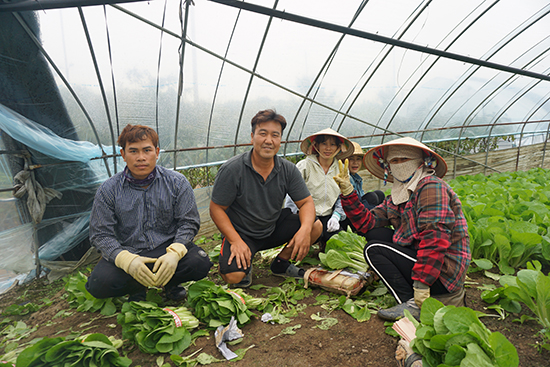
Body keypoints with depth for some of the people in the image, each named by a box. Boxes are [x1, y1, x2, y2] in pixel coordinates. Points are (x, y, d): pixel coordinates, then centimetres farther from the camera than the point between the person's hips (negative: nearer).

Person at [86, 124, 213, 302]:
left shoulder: (177, 182, -4)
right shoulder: (108, 190, -4)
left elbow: (188, 223, -3)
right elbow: (101, 234, -5)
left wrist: (174, 253, -23)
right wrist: (127, 260, -24)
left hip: (167, 247, 0)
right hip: (127, 252, 1)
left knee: (200, 263, -28)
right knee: (98, 284, -26)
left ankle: (169, 282, 3)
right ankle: (139, 287, 4)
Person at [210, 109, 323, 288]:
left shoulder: (288, 169, -7)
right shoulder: (232, 169, -18)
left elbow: (306, 202, -5)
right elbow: (216, 208, -13)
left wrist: (305, 229, -26)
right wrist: (236, 241, -24)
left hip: (274, 228, 4)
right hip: (240, 233, -4)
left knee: (315, 226, -14)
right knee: (233, 276, -29)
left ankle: (281, 263, 9)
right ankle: (246, 265, 11)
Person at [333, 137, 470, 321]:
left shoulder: (432, 187, -15)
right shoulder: (397, 197, 12)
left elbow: (435, 238, -25)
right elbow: (367, 222, 5)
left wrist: (421, 285, -27)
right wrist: (348, 192, -2)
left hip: (444, 270, -9)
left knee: (374, 249, -10)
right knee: (374, 233, 6)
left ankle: (413, 305, -14)